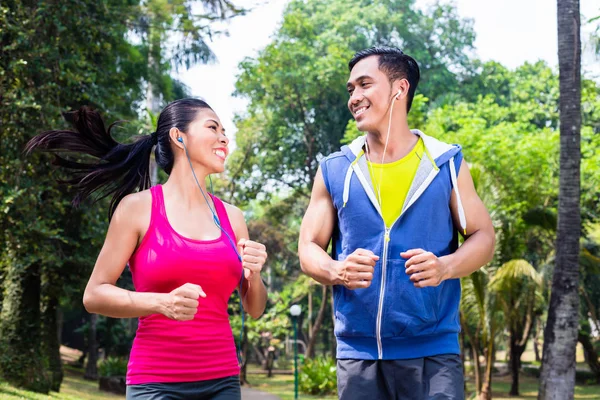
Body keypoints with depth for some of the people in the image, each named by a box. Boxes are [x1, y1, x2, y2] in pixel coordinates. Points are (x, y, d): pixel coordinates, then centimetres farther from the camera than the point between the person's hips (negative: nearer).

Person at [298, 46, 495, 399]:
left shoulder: (446, 163, 3)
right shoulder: (335, 171, 6)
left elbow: (483, 237, 4)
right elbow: (309, 249, 8)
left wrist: (445, 267, -16)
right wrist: (338, 271, -15)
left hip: (434, 351, -1)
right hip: (358, 353, 2)